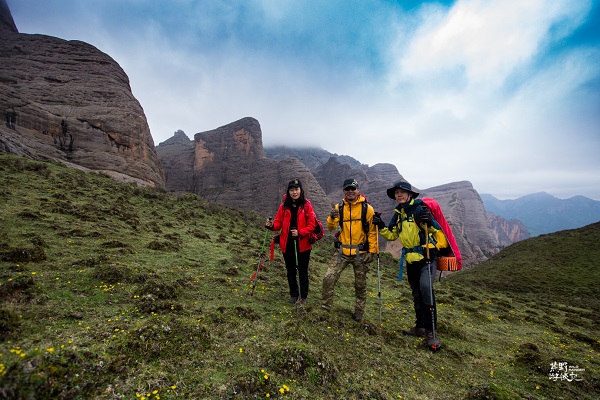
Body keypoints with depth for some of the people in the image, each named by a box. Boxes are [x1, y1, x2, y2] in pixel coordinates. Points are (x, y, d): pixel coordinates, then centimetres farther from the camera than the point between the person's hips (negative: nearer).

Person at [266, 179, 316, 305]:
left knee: (303, 271, 10)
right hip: (287, 244, 3)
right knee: (291, 270, 17)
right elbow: (278, 223, 2)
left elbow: (312, 225, -8)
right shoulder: (284, 206, 0)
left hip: (303, 244, -2)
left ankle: (303, 296, 28)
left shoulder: (307, 205, -8)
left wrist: (300, 232, -21)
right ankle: (293, 294, 35)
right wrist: (271, 225, -19)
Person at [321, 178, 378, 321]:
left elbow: (372, 231, -3)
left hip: (361, 253, -1)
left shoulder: (367, 208, -6)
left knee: (360, 285, 13)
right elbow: (331, 227, -7)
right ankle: (325, 308, 12)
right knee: (328, 278, -8)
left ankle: (359, 311, 35)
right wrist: (332, 218, -28)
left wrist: (372, 251, -7)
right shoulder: (338, 207, 1)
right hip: (342, 252, 2)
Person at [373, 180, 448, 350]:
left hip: (427, 256, -7)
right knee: (416, 294, 16)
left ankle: (431, 331, -14)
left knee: (425, 287, -26)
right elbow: (392, 235, 14)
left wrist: (429, 222, -37)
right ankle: (420, 327, 33)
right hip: (411, 259, 7)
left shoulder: (420, 209, -12)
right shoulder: (398, 213, 7)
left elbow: (437, 230, -17)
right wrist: (381, 227, -3)